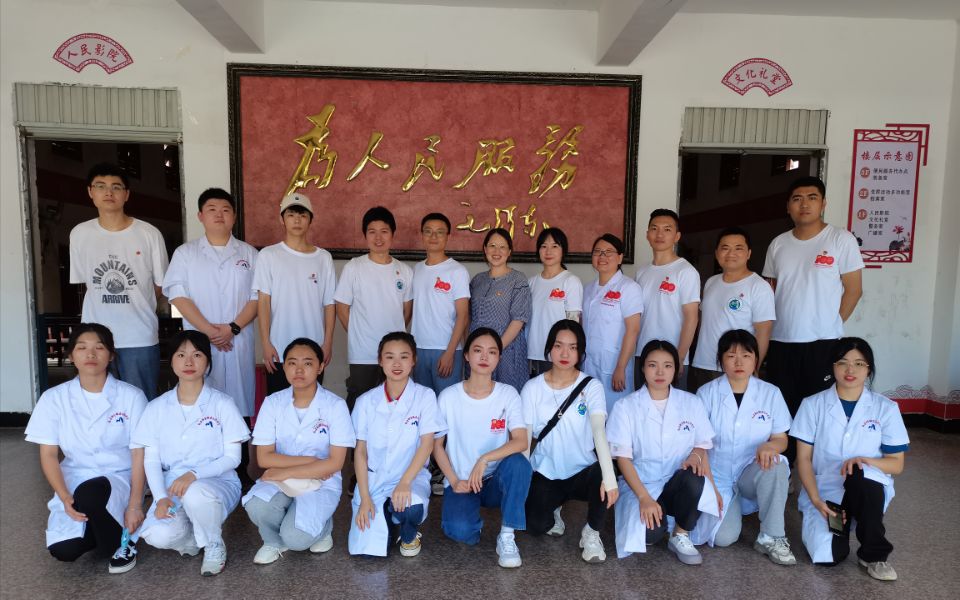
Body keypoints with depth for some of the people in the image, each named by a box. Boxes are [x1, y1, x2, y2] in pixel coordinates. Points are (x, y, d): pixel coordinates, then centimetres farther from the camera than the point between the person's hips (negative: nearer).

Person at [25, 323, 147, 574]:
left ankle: (121, 542, -7)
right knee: (63, 550, -22)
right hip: (74, 479, 2)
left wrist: (135, 504, -13)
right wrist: (65, 499, -14)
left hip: (118, 478, -2)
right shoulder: (54, 398, -1)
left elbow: (139, 453, -6)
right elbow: (48, 454, 0)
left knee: (89, 493, -36)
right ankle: (103, 525, 13)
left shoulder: (131, 396, -6)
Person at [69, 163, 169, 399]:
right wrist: (105, 306, 6)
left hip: (140, 337, -2)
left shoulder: (149, 234, -4)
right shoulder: (80, 234, 4)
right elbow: (86, 283, 13)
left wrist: (135, 307, 5)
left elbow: (160, 285, 4)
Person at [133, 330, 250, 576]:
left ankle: (214, 546, -6)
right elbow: (151, 460, 4)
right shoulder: (157, 407, 5)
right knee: (157, 535, -29)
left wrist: (194, 474, -22)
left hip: (216, 483, -2)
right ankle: (192, 537, 9)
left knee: (195, 494, -38)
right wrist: (160, 497, -12)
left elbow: (232, 457, -6)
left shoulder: (222, 404, -4)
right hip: (172, 487, 2)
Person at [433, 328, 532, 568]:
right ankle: (473, 516, 10)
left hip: (496, 480, 1)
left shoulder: (508, 394, -7)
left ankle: (507, 536, -17)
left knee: (518, 463, -32)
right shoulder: (448, 397, -7)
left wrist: (485, 460, -29)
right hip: (461, 481, 0)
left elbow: (521, 442, -18)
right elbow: (437, 444, 1)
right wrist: (454, 481, -10)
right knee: (460, 531, -28)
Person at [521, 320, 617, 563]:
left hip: (583, 471, -1)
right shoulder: (532, 388, -3)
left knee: (603, 481, -35)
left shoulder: (591, 386, -7)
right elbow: (524, 437, -4)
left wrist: (609, 477, -36)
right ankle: (552, 507, 16)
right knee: (536, 526, -23)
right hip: (545, 473, 1)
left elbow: (599, 430, -23)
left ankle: (591, 533, -2)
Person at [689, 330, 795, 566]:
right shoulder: (706, 393, -5)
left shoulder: (770, 393, -1)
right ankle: (729, 506, 15)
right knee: (725, 536, -21)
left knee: (775, 464, -33)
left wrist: (770, 445, -23)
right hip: (717, 475, -1)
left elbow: (781, 439, 3)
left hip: (752, 473, 1)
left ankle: (771, 537, -16)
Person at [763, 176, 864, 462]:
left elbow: (853, 289, -2)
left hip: (822, 342, -3)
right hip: (780, 341, 4)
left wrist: (831, 326, -2)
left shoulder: (841, 239, -3)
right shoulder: (778, 244, 8)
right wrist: (768, 331, 7)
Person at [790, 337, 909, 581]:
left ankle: (874, 554, -13)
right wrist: (816, 501, -14)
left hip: (868, 487, 0)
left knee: (860, 475, -37)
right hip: (824, 490, 0)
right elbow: (803, 459, -2)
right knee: (827, 556, -24)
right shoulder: (813, 405, -2)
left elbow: (896, 465, 2)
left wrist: (864, 461, -19)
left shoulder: (886, 408, 0)